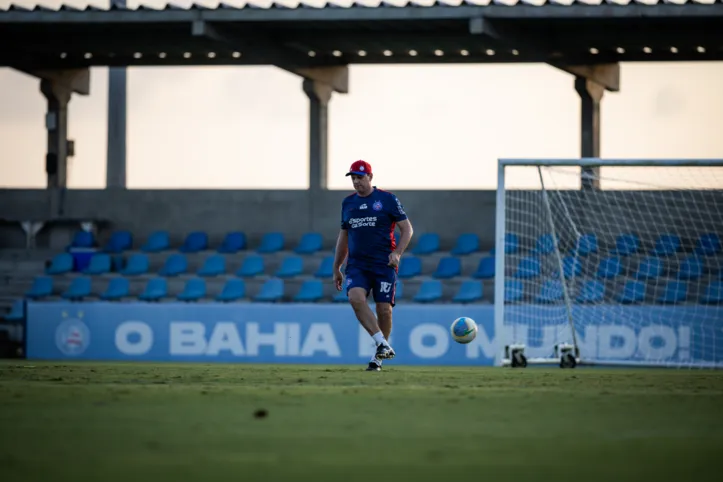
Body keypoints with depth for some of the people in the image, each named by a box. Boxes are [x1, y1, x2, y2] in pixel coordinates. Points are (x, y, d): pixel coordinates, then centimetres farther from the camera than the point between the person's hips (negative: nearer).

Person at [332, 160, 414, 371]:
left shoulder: (387, 199, 1)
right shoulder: (348, 203, 13)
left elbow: (407, 229, 1)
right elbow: (343, 236, 22)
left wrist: (397, 253, -14)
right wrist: (336, 268, 21)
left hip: (384, 265, -3)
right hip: (356, 265, 3)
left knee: (384, 309, -7)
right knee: (355, 298, -25)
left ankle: (378, 356, 12)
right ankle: (382, 344, -25)